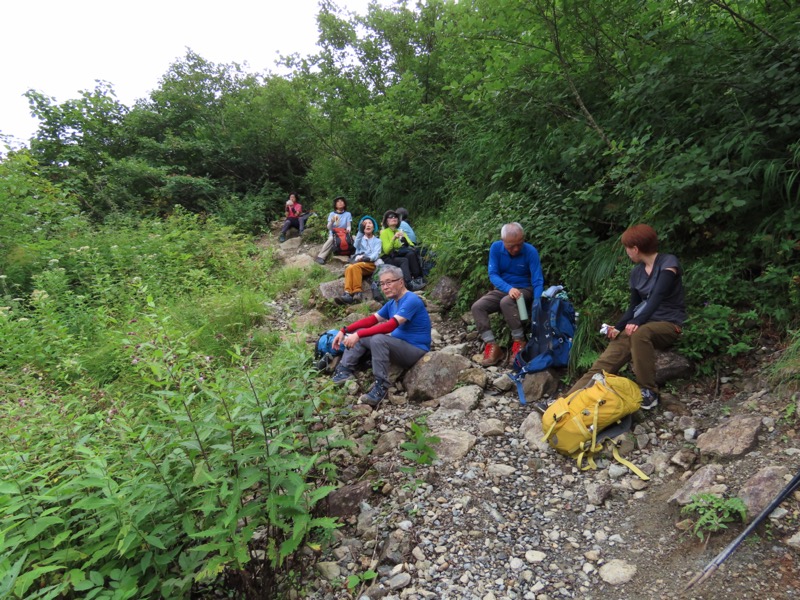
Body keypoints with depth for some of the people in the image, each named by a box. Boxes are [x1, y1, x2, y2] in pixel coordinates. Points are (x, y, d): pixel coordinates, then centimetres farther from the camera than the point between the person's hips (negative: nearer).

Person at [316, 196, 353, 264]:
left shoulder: (348, 214, 6)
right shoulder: (332, 214, 5)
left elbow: (348, 226, -3)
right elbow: (329, 227, -3)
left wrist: (348, 229, -27)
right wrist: (332, 221, -24)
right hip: (333, 234, -1)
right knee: (331, 239, -35)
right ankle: (321, 257, -39)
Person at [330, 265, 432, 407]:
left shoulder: (411, 300, -19)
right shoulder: (392, 303, 9)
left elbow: (391, 325, -30)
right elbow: (372, 319, 7)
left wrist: (359, 335, -34)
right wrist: (344, 331, -4)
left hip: (415, 350, -9)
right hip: (398, 345, 9)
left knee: (378, 339, -34)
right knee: (356, 335, 4)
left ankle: (381, 386, -27)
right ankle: (344, 369, -10)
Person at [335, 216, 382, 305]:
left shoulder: (377, 240, 20)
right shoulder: (360, 239, 27)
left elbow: (376, 254, 2)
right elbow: (357, 246, 1)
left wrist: (368, 258, -19)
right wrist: (360, 231, -9)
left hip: (372, 264, -2)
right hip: (358, 262, 2)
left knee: (355, 266, -35)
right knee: (349, 268, -33)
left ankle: (357, 293, -42)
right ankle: (348, 293, -50)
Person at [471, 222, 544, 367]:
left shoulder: (531, 251, -17)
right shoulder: (496, 248, -10)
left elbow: (538, 281, -19)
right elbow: (492, 274, -13)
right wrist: (508, 288, -32)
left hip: (524, 290, -3)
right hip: (502, 289, 3)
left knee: (506, 302, -37)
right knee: (477, 307, -22)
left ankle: (519, 342, -21)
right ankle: (492, 346, -21)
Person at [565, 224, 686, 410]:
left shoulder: (668, 262, -9)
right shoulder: (636, 272, 11)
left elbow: (657, 297, -23)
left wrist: (637, 322, -34)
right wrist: (617, 327, -3)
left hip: (668, 324, -5)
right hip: (643, 323, 5)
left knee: (640, 333, -41)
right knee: (604, 362, -17)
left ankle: (649, 391, -27)